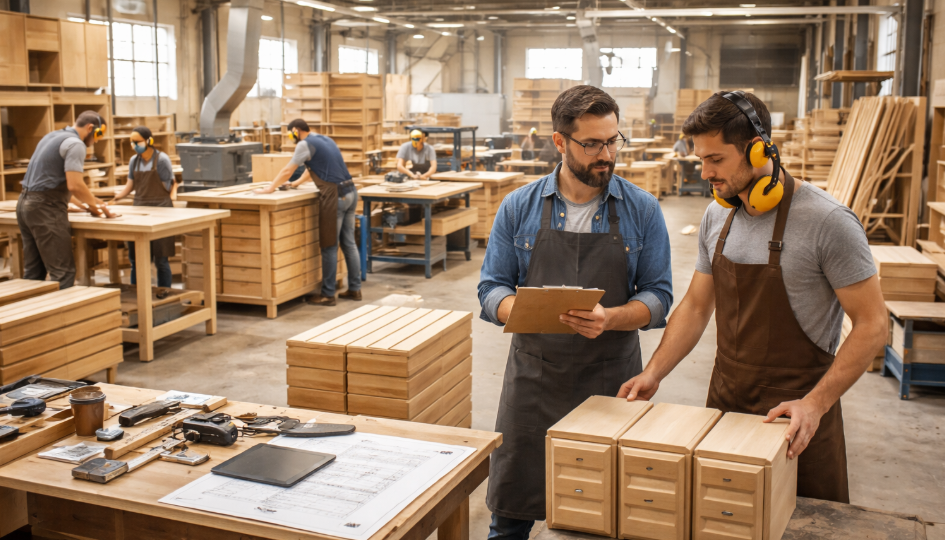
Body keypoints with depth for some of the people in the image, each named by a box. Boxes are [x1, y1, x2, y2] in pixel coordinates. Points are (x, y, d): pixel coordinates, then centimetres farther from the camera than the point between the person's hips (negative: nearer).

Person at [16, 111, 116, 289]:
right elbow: (75, 185, -20)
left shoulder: (53, 136, 19)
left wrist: (82, 204, 23)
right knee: (63, 272, -6)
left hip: (25, 204, 10)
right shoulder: (75, 144, -11)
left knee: (33, 272, 13)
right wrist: (96, 204, -4)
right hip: (46, 209, -10)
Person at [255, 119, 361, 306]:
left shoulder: (305, 144, -5)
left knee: (329, 246, -1)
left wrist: (269, 189, 10)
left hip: (336, 196, -8)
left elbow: (287, 171, 0)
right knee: (349, 243, 12)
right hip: (350, 192, 8)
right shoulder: (325, 140, 21)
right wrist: (296, 183, 43)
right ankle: (354, 289, 16)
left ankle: (328, 294, 4)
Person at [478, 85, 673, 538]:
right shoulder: (519, 208, 0)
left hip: (612, 377, 0)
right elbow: (492, 288, 2)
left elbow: (657, 296, -2)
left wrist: (610, 319, -21)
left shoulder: (642, 210, -1)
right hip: (533, 373, 0)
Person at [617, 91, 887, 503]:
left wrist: (815, 404, -22)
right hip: (725, 400, 5)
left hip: (797, 411, -5)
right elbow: (696, 306, 12)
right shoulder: (717, 217, 3)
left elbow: (871, 325, -14)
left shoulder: (828, 222, -17)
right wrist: (654, 372, 1)